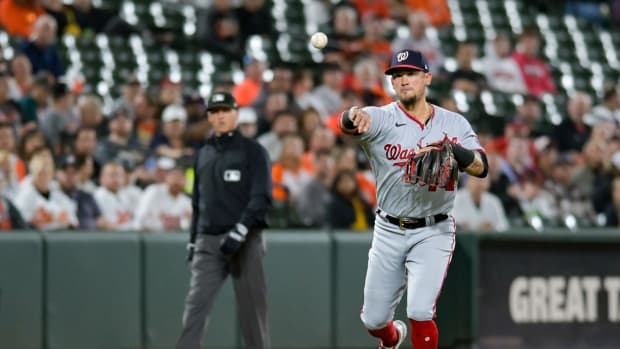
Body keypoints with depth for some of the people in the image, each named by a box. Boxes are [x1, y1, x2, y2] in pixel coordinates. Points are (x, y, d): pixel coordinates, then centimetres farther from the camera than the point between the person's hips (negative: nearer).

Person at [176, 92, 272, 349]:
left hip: (244, 242, -4)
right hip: (208, 242, 4)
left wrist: (240, 231, -20)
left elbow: (262, 198, -9)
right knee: (195, 307, -8)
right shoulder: (203, 154, 17)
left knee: (252, 309, -2)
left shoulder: (252, 151, 0)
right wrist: (193, 240, 18)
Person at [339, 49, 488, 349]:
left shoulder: (454, 124, 1)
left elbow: (481, 167, -9)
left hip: (434, 232, -1)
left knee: (420, 312, -18)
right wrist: (355, 117, -53)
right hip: (389, 232, 1)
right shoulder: (382, 119, -6)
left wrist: (456, 152, -30)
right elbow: (349, 123, -28)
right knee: (374, 319, 10)